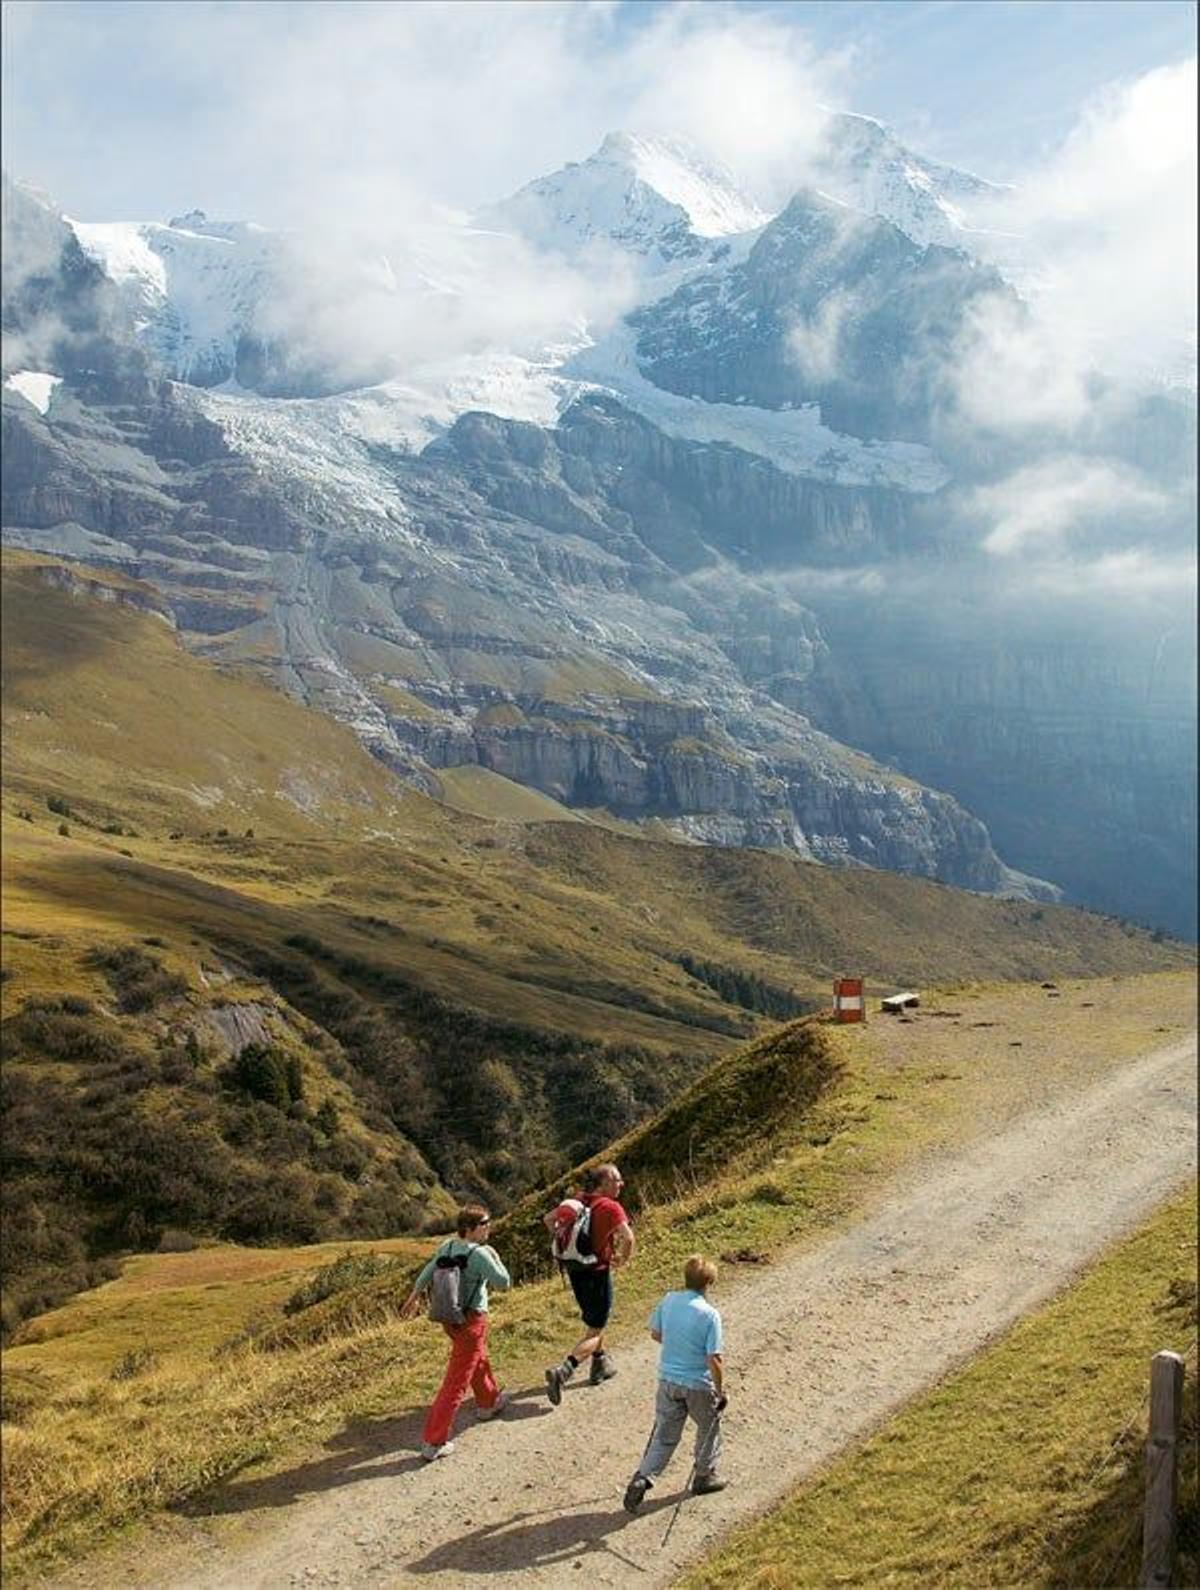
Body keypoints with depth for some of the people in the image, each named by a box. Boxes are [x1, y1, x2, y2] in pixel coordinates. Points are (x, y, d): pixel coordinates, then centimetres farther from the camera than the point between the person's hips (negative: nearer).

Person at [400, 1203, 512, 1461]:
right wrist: (495, 1258, -4)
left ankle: (488, 1402, 55)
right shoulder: (480, 1254, -24)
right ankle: (433, 1443, 0)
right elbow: (503, 1284, -18)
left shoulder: (447, 1246, -2)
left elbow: (426, 1273, 10)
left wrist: (415, 1297, 24)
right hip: (471, 1321, -8)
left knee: (479, 1361, 32)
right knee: (456, 1382, -2)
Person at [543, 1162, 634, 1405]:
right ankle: (562, 1372, -15)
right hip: (597, 1272, -7)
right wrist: (623, 1260, -12)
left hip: (575, 1270, 8)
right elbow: (627, 1238, -31)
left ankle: (599, 1365, 41)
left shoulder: (579, 1201, 2)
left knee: (595, 1319, 29)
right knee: (595, 1332, 1)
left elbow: (548, 1219, 9)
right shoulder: (610, 1207, -19)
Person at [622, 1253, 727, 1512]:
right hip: (698, 1385, -4)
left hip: (668, 1380, 4)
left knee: (664, 1435, 14)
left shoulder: (668, 1301, -6)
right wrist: (720, 1391, -7)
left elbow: (655, 1333, 8)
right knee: (709, 1428, 23)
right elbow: (714, 1360, -20)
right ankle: (704, 1476, 36)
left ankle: (642, 1478, 0)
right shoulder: (710, 1315, -21)